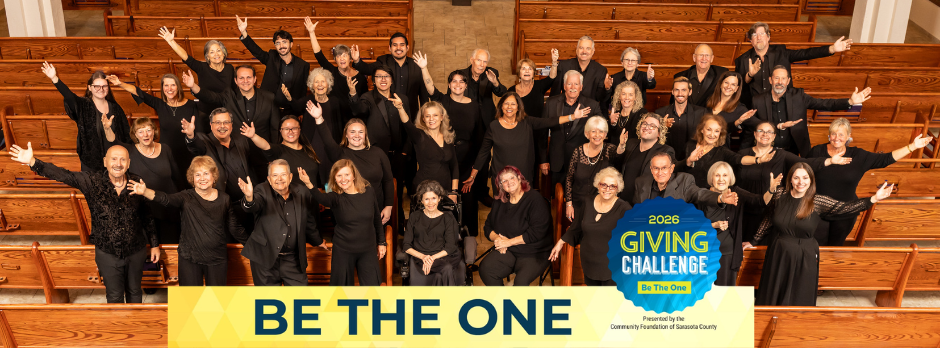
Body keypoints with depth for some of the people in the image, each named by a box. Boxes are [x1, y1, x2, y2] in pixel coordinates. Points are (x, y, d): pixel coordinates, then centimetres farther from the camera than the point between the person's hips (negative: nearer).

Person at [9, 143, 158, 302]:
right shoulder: (92, 181, -14)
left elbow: (147, 217, 0)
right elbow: (63, 175, -24)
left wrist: (154, 244, 6)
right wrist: (32, 162, -40)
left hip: (136, 251, 1)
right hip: (107, 252, -1)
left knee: (134, 291, 21)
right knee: (114, 295, 15)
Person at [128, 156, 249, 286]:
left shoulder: (224, 199, 1)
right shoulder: (186, 197, -6)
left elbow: (234, 228, 9)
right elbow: (166, 199, -26)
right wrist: (145, 191, -44)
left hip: (217, 260, 2)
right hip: (190, 259, -2)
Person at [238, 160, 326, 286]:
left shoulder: (302, 193, 2)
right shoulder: (263, 191, -6)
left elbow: (309, 222, 17)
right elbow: (253, 207, -28)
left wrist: (317, 241, 31)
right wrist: (249, 198, -52)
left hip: (293, 261, 2)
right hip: (266, 259, -2)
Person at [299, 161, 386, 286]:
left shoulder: (367, 191, -5)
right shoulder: (336, 198, -13)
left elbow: (377, 218, 7)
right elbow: (322, 198, -38)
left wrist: (381, 242, 11)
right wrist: (309, 184, -58)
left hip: (368, 250, 2)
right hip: (343, 251, -2)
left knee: (371, 285, 7)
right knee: (343, 285, 10)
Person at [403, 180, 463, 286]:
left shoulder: (448, 219, 16)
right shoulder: (415, 217, 18)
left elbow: (450, 247, 6)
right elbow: (406, 246, 11)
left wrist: (432, 258, -12)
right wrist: (422, 256, -8)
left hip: (441, 257, 0)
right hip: (418, 258, 0)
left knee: (448, 270, -37)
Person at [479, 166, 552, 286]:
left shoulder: (535, 199, -7)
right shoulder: (499, 203, 13)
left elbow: (537, 232, -16)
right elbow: (487, 227, 17)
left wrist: (509, 242, -13)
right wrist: (498, 239, -6)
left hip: (534, 254, -5)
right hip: (506, 251, 5)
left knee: (521, 280, -33)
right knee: (485, 269, -23)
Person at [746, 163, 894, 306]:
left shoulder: (818, 202, -7)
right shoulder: (780, 195, -2)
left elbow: (844, 207, -16)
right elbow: (768, 219, 9)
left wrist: (874, 199, -27)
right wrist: (754, 241, 15)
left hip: (804, 259, -1)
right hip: (778, 254, 1)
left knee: (800, 299, 8)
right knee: (772, 297, 12)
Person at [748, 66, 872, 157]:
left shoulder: (798, 96, 4)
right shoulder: (759, 101, -1)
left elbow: (824, 104, 3)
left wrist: (850, 101, -7)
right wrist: (779, 126, -12)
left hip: (792, 152, 1)